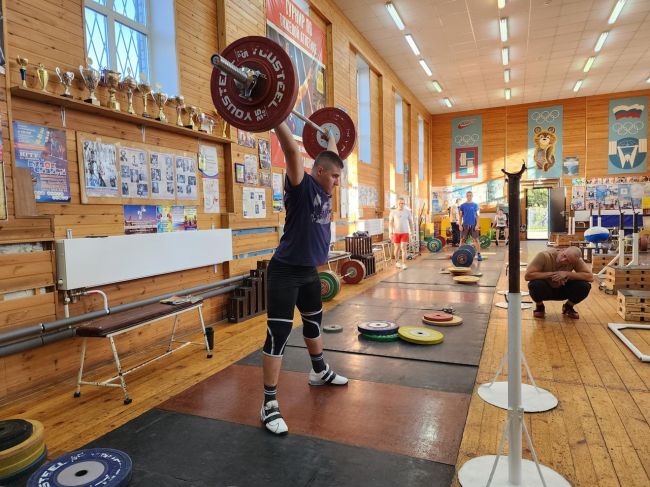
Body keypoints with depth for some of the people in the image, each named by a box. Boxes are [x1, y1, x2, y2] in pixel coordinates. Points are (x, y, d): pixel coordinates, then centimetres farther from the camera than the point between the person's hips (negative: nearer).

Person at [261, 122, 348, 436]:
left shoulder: (323, 189, 8)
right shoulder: (301, 185, -15)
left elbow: (331, 156, 25)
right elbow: (292, 151, -29)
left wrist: (330, 137, 35)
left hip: (308, 271, 9)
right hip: (285, 272, -9)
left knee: (314, 322, 24)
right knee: (279, 334, -7)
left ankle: (319, 372, 46)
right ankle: (269, 404, 1)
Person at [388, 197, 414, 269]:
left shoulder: (407, 212, 2)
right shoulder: (393, 212, -1)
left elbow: (411, 222, 8)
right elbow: (390, 223, -2)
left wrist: (412, 232, 6)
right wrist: (390, 233, -10)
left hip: (405, 232, 0)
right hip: (396, 233, 0)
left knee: (403, 248, -9)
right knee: (397, 248, 11)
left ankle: (404, 264, -7)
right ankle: (397, 262, 30)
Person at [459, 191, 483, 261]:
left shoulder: (475, 205, 5)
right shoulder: (463, 205, 5)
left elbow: (477, 215, 4)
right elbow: (461, 216, 6)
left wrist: (477, 225, -5)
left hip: (473, 225, -1)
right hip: (465, 225, 1)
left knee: (476, 240, -4)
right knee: (463, 240, 3)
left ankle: (479, 254, -1)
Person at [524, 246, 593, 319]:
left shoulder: (576, 260, -20)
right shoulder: (544, 256, -28)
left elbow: (590, 277, -26)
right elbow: (527, 275, -32)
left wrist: (567, 274, -34)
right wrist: (551, 274, -33)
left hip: (563, 289, 3)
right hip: (545, 289, -3)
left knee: (585, 286, -24)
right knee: (535, 285, -36)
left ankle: (568, 307, 7)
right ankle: (539, 307, -2)